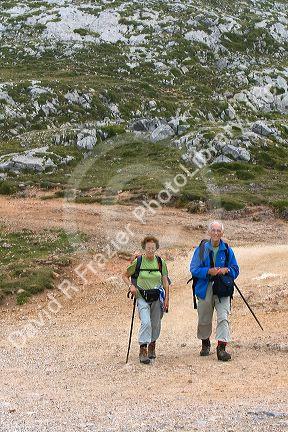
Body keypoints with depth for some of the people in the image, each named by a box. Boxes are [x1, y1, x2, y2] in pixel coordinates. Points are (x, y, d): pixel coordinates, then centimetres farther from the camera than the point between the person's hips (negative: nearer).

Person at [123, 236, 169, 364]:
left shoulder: (161, 262, 0)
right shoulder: (138, 261, -6)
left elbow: (165, 281, 5)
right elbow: (125, 276, 6)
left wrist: (166, 298, -1)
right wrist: (131, 285, -12)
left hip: (157, 297, 3)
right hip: (142, 297, -3)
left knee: (156, 324, 10)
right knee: (146, 322, -19)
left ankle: (152, 346, 34)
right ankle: (143, 350, -14)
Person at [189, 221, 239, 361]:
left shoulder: (227, 250, 4)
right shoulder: (201, 249, 0)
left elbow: (235, 270, 9)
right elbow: (194, 269, -4)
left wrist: (226, 270, -13)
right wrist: (209, 271, -19)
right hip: (205, 289, 0)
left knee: (223, 318, -14)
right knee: (204, 319, 13)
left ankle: (221, 348, -13)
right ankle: (205, 344, 35)